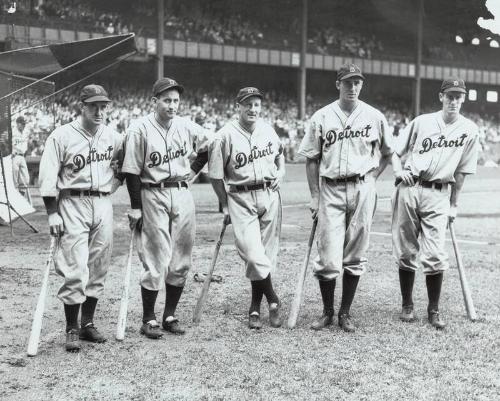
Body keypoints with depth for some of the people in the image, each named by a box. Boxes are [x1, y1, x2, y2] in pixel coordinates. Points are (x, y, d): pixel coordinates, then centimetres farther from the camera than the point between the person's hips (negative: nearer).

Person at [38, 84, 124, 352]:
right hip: (72, 205, -5)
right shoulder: (61, 136, -5)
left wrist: (113, 185, 7)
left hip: (103, 205, 5)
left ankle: (88, 323, 20)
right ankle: (71, 330, 1)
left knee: (98, 269, 8)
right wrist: (52, 213, -11)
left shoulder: (113, 138, 7)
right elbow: (47, 178, -7)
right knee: (75, 269, -8)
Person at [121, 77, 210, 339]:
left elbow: (207, 147, 23)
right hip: (153, 196, -5)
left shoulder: (187, 127, 5)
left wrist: (193, 171, 11)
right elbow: (132, 171, -9)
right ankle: (148, 320, 8)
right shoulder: (140, 129, -9)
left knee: (181, 261, 7)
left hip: (183, 194, 5)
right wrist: (136, 207, -11)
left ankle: (170, 316, 19)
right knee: (155, 261, -3)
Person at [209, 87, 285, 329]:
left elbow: (280, 153, 27)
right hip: (241, 199, -4)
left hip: (270, 194, 5)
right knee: (252, 252, -15)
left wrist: (280, 171, 8)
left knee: (267, 252, 6)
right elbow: (216, 175, -4)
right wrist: (224, 206, -4)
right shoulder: (225, 136, -9)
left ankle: (255, 308, 19)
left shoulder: (268, 130, 6)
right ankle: (272, 300, 4)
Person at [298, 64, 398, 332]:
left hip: (362, 190, 1)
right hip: (330, 191, -1)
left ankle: (345, 312, 17)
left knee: (355, 256, 5)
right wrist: (314, 196, 2)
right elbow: (311, 159, 6)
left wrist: (371, 177, 4)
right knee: (328, 257, -5)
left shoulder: (374, 117, 5)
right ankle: (327, 312, 12)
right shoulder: (322, 117, 3)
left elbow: (387, 153, 17)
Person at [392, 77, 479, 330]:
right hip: (409, 188, 1)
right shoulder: (422, 121, 6)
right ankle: (407, 305, 18)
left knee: (435, 255, -7)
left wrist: (454, 204, 6)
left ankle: (434, 310, 8)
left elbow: (461, 172, 6)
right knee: (405, 251, 4)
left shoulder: (469, 130, 5)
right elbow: (394, 151, 13)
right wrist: (397, 170, -4)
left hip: (438, 195, -1)